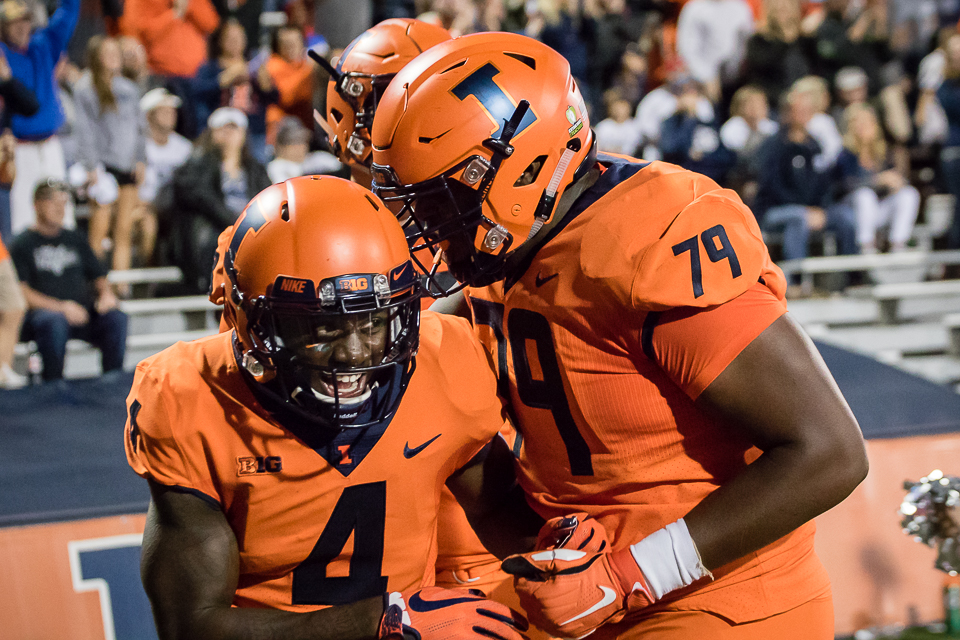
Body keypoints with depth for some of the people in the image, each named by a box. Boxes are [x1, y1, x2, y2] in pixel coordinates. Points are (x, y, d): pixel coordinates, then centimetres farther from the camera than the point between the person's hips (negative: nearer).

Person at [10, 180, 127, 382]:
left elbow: (98, 277, 27)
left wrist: (106, 295, 1)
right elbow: (20, 291, -5)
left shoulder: (75, 239, 23)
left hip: (84, 311, 5)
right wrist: (60, 307, -18)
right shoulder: (23, 244, 6)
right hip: (41, 311, -4)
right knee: (54, 322, -39)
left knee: (117, 318, -24)